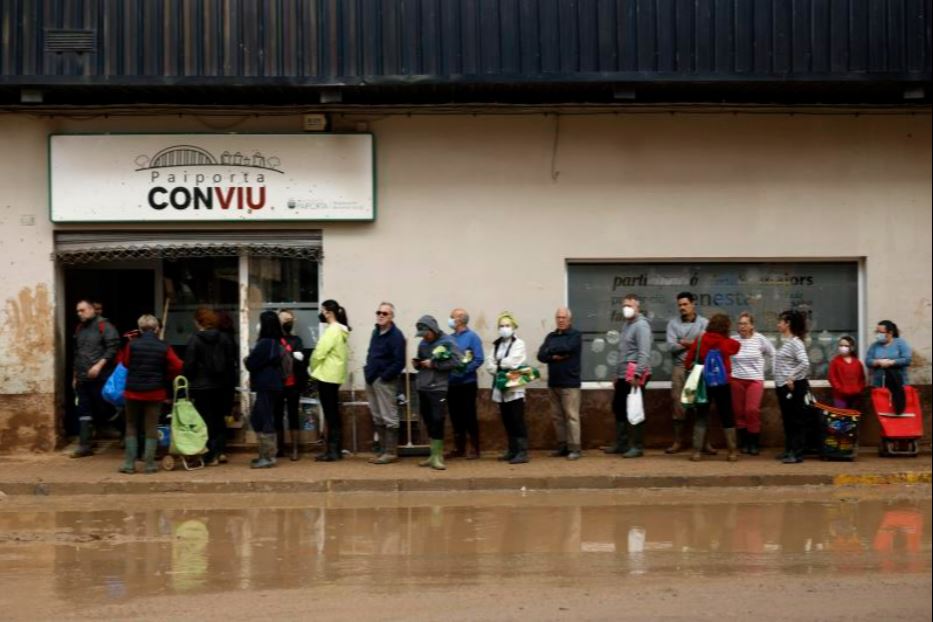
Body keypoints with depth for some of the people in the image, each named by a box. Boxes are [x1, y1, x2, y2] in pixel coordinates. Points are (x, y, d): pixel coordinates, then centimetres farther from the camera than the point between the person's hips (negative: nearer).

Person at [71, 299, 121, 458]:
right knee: (84, 411, 3)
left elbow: (113, 348, -14)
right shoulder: (79, 329, 18)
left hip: (100, 378, -7)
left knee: (103, 410, -2)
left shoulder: (104, 326, -6)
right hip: (82, 379, 7)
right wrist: (75, 376, 22)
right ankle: (84, 445, 3)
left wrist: (99, 365, -20)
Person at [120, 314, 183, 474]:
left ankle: (129, 464, 9)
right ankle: (149, 465, 5)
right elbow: (177, 366, -8)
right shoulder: (164, 347, -8)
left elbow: (125, 363, 6)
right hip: (155, 392, 0)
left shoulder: (132, 345, -8)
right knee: (151, 429, 7)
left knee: (131, 427, 12)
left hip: (133, 391, 0)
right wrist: (166, 378, 7)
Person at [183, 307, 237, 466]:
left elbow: (189, 366, -13)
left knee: (206, 420, 1)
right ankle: (221, 451, 16)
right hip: (220, 385, 5)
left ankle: (211, 456, 3)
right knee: (219, 417, 17)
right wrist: (229, 381, 13)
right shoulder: (224, 338, 3)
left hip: (200, 386, -5)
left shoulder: (194, 340, -13)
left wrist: (187, 382, -1)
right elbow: (231, 362, 7)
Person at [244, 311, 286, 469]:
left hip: (266, 386, -10)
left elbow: (251, 364, -14)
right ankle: (265, 454, 19)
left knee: (265, 420, -5)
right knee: (256, 419, 16)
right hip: (271, 385, 10)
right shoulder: (276, 342, 13)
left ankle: (268, 457, -1)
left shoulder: (265, 343, -16)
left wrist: (246, 361, 6)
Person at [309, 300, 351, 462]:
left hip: (326, 376, -10)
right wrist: (316, 370, 12)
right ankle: (337, 449, 16)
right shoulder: (340, 330, 14)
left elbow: (319, 353, -18)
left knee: (330, 414, -7)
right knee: (334, 413, 12)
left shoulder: (332, 330, -15)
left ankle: (332, 450, -5)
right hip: (334, 376, 10)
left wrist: (313, 369, -1)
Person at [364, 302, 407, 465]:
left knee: (389, 418, -5)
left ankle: (391, 452, -1)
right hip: (371, 381, 9)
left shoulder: (396, 335, -12)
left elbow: (399, 362, -18)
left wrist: (384, 376, -18)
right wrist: (368, 370, 11)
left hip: (384, 381, -9)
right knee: (377, 418, 12)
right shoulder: (376, 332, 14)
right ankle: (384, 450, 19)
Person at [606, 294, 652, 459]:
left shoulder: (641, 325, -11)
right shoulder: (626, 324, 18)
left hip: (634, 375, -10)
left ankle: (637, 447, 3)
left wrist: (637, 374, -26)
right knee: (618, 407, 14)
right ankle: (622, 444, 24)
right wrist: (617, 374, 20)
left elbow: (644, 353, -20)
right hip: (623, 375, 10)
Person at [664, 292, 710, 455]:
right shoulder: (673, 323, 7)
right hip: (680, 368, 1)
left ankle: (705, 442, 6)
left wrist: (684, 343, -9)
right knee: (678, 405, 1)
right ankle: (678, 442, 8)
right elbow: (672, 346, -5)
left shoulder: (704, 323, 4)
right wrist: (694, 343, -6)